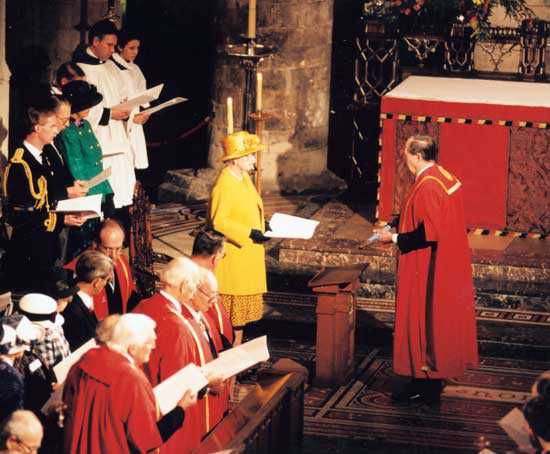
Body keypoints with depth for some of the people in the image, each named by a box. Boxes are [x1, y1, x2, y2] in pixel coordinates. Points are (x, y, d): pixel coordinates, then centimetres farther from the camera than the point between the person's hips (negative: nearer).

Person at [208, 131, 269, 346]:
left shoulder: (243, 178, 9)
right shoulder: (224, 184, -20)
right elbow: (218, 222, -24)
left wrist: (261, 230, 7)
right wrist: (249, 233, -25)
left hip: (248, 254, 9)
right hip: (233, 255, -9)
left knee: (245, 303, 13)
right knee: (233, 304, -3)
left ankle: (237, 346, 22)